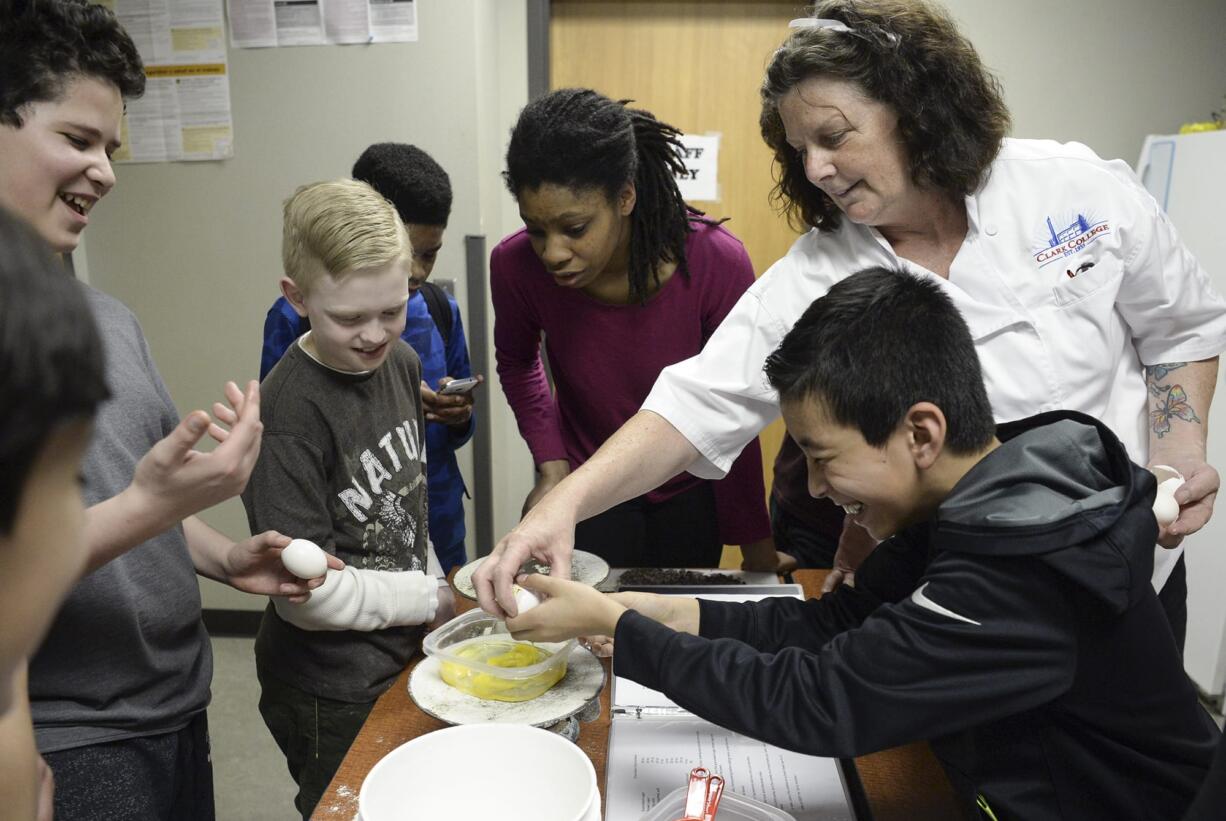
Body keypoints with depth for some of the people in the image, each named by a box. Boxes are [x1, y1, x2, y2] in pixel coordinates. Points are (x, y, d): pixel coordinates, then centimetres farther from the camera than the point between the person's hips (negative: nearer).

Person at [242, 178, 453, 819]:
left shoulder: (400, 362, -2)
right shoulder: (290, 411, -26)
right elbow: (307, 592, -25)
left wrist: (435, 585, 9)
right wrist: (430, 598, -14)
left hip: (404, 657, 7)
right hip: (331, 694, -7)